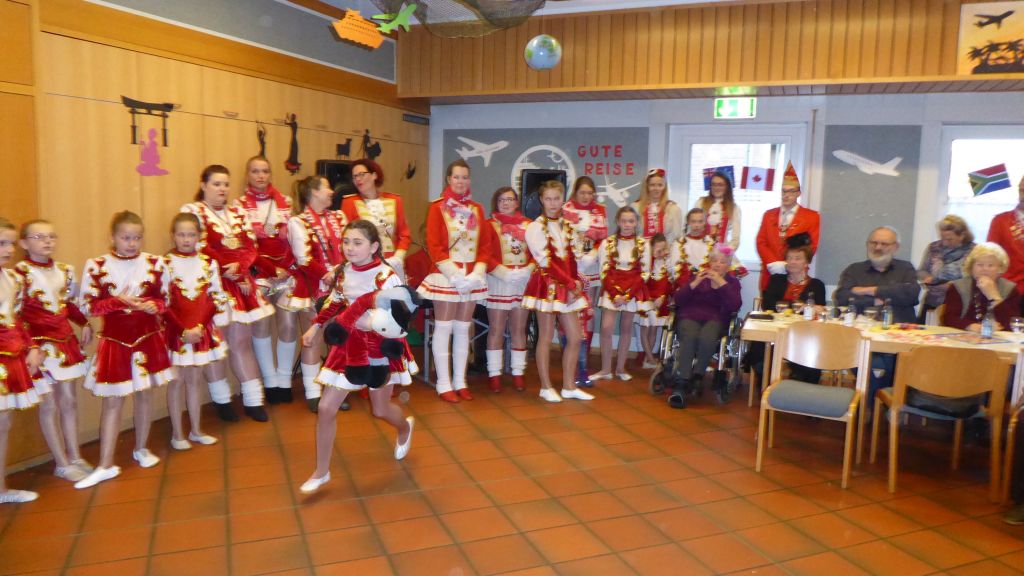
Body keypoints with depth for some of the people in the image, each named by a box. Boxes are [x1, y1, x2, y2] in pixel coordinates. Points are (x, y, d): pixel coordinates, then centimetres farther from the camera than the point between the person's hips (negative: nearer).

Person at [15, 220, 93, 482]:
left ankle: (75, 457, 25)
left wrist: (85, 324, 6)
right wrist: (31, 347, -19)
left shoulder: (65, 270, 6)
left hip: (66, 342, 6)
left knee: (69, 400, 13)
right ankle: (62, 464, 15)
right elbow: (17, 316, -15)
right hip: (41, 345, -6)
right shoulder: (19, 273, -14)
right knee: (49, 405, 4)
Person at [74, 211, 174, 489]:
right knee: (112, 400, 3)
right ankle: (106, 464, 9)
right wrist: (118, 302, -20)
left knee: (144, 393, 13)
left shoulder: (155, 263, -3)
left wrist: (154, 305, -17)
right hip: (114, 341, -1)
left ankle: (141, 448, 31)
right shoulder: (96, 266, -7)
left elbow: (166, 298, 4)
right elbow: (87, 305, -6)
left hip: (148, 338, 2)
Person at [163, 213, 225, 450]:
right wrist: (184, 330, -15)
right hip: (176, 331, -3)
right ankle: (177, 434, 16)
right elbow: (164, 304, -10)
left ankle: (196, 431, 23)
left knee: (193, 380, 14)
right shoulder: (165, 264, -7)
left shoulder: (208, 263, 3)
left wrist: (200, 327, -10)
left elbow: (216, 298, 1)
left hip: (203, 330, 3)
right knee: (177, 382, 6)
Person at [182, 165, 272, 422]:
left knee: (243, 341, 7)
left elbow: (251, 248, 9)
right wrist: (233, 275, -11)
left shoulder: (237, 213, 16)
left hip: (241, 283, 5)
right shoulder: (192, 211, -2)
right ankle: (222, 401, 15)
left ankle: (253, 400, 12)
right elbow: (202, 251, -11)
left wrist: (238, 267, -11)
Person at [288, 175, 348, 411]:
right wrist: (327, 274, -19)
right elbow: (303, 259, -14)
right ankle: (313, 393, 13)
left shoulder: (338, 217, 11)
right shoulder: (297, 222, -5)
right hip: (312, 289, -5)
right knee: (313, 341, 4)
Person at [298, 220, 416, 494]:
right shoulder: (344, 271, -2)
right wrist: (316, 327, 17)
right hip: (349, 345, 5)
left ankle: (405, 428, 52)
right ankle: (321, 472, 17)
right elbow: (334, 301, 15)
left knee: (380, 410, 14)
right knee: (326, 408, 0)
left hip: (379, 347, -5)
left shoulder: (385, 276, -21)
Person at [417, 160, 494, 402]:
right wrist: (454, 274, -17)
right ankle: (444, 384, 7)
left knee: (463, 330, 10)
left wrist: (477, 273, -7)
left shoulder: (476, 209, 10)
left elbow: (485, 244, 7)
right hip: (445, 276, -4)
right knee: (444, 330, 0)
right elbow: (434, 245, -9)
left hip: (472, 277, 4)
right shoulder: (438, 207, -3)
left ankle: (460, 381, 18)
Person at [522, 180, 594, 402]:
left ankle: (569, 386, 16)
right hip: (547, 284, -7)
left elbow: (570, 259, 14)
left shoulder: (565, 226, 14)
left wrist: (576, 282, -1)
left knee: (575, 336, 6)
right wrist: (570, 284, -14)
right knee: (546, 337, 1)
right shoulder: (536, 227, -7)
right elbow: (546, 262, -13)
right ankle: (546, 387, 11)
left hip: (568, 286, 7)